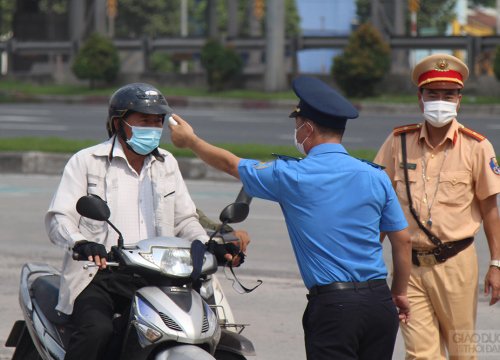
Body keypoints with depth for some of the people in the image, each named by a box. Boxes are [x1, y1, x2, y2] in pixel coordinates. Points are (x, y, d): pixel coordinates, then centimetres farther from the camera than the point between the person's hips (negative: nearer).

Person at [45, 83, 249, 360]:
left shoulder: (166, 164, 20)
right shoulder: (86, 161, 3)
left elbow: (184, 219, 21)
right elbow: (59, 218, -5)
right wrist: (81, 243, -27)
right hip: (97, 275, -5)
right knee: (97, 330, -33)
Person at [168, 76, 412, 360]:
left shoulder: (291, 176, -3)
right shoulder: (376, 177, 5)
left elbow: (231, 164, 14)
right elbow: (403, 240, 9)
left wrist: (190, 140, 31)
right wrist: (400, 293, 23)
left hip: (332, 305, -4)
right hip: (379, 301, 4)